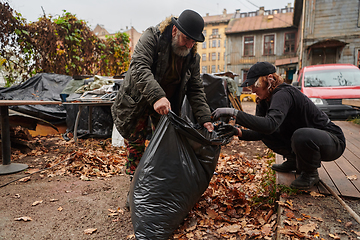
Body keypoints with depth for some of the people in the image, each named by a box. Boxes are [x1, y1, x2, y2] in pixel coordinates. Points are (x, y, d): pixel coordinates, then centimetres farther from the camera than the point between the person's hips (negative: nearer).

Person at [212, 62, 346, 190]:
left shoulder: (284, 94, -28)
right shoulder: (264, 100, -1)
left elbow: (270, 124, -46)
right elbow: (259, 132, -8)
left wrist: (234, 113, -45)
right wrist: (238, 132, -25)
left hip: (333, 141, -7)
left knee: (302, 135, -38)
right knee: (265, 131, -2)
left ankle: (311, 173, -7)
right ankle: (293, 161, 15)